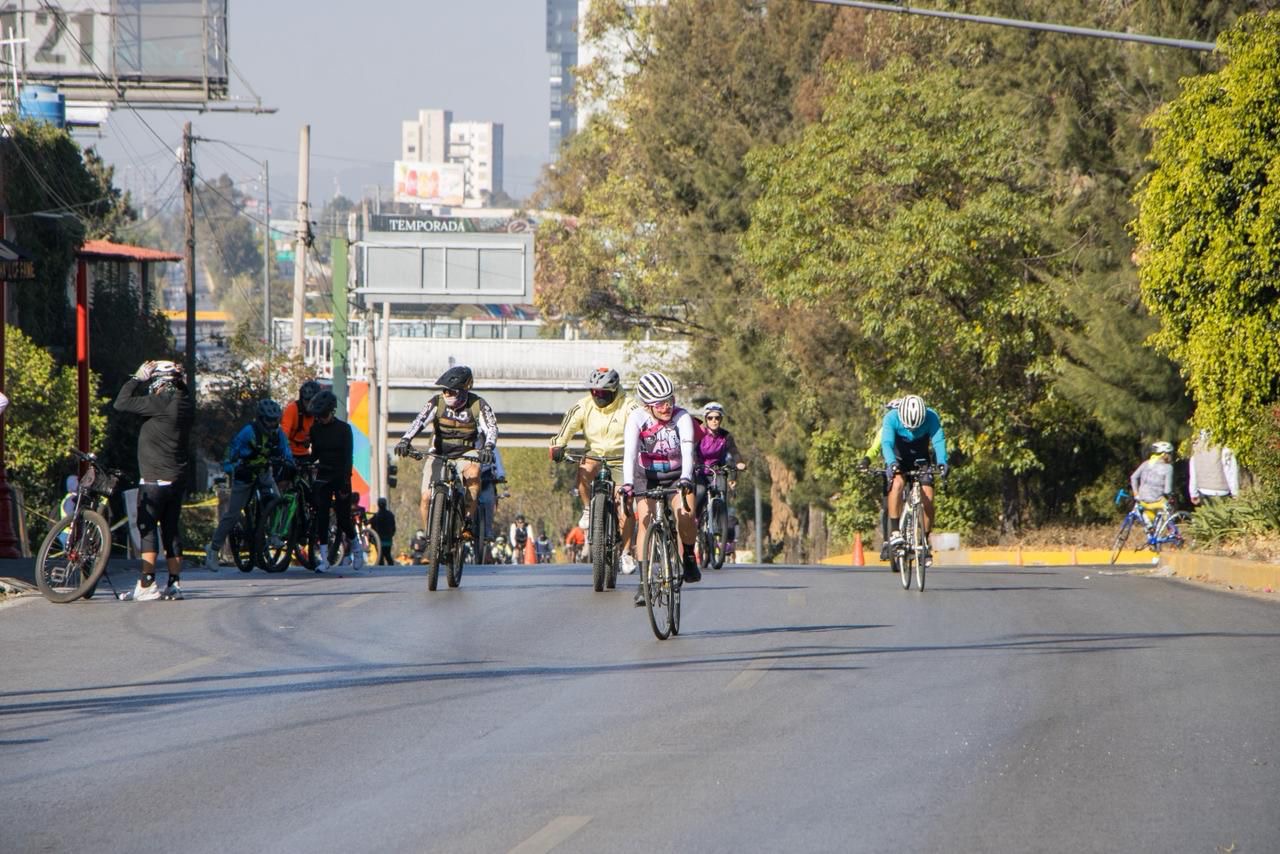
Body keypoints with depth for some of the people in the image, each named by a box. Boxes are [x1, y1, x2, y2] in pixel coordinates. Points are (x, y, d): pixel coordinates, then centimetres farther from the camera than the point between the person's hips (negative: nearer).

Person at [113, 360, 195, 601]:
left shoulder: (160, 403, -16)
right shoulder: (186, 405, 8)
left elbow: (121, 403, -15)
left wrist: (137, 378, -3)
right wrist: (141, 381, 19)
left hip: (154, 479, -8)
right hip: (178, 480, 8)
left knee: (147, 529, -6)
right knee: (172, 529, 10)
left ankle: (146, 585, -11)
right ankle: (174, 584, 10)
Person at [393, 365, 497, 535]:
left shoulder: (478, 405, -12)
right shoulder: (437, 402, -10)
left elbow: (491, 428, -22)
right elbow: (419, 421, -23)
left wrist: (488, 447, -43)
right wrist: (405, 440, -42)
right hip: (439, 456, 1)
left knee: (473, 471, -36)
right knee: (426, 498, -12)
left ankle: (468, 520, -26)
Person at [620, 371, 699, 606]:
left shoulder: (682, 417, -22)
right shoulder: (637, 418, -20)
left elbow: (687, 449, -34)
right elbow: (630, 451, -31)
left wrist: (686, 477, -52)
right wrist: (627, 483, -46)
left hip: (677, 475, 0)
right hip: (647, 476, 0)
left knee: (685, 513, -25)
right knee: (645, 519, -19)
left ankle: (689, 558, 4)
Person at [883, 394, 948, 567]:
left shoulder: (931, 418, -24)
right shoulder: (891, 418, -27)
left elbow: (938, 441, -31)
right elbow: (886, 443, -37)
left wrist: (942, 463, -49)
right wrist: (892, 463, -55)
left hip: (921, 459, 2)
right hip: (898, 459, -2)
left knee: (928, 498, -13)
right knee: (897, 483, -32)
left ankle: (926, 541, 5)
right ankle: (894, 532, -28)